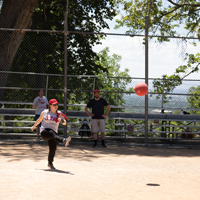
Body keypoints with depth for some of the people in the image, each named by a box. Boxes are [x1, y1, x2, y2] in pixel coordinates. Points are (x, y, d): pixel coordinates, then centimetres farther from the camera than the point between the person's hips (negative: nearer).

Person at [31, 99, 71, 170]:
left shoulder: (59, 114, 6)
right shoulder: (45, 112, 5)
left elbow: (64, 123, -6)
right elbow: (39, 120, 22)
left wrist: (62, 121, -28)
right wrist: (34, 126, 34)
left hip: (53, 132, 3)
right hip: (44, 131, -3)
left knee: (53, 148, -6)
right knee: (53, 133, -35)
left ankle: (50, 163, 17)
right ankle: (64, 140, -64)